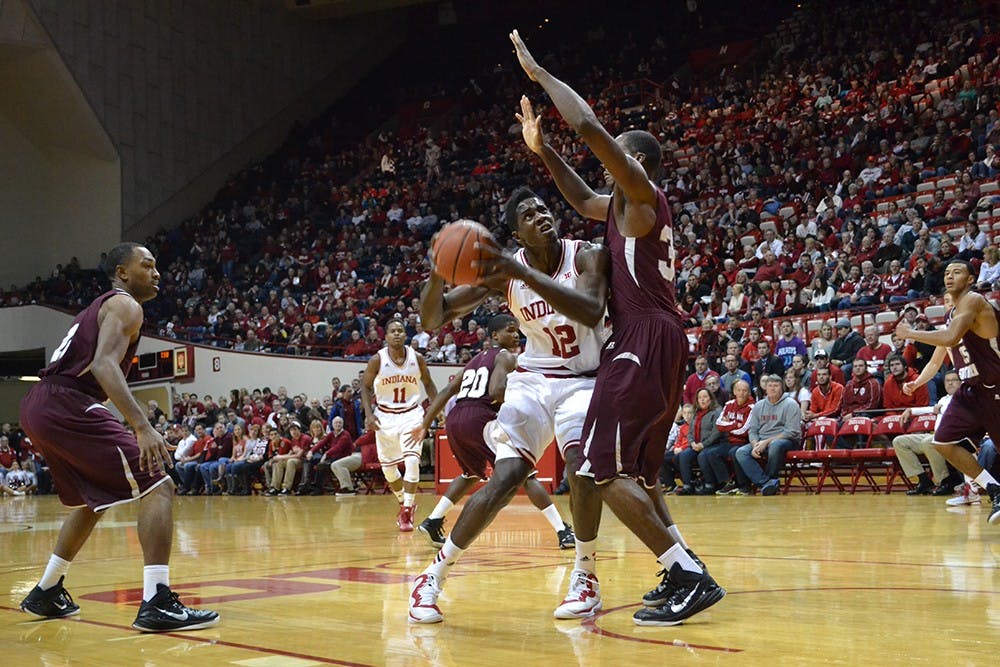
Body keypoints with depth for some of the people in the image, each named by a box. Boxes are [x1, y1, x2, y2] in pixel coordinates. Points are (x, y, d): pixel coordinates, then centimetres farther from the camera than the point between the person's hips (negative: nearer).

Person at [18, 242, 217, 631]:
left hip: (36, 409, 10)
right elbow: (104, 363, -19)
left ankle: (46, 595, 36)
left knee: (92, 501, 29)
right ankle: (156, 603, -21)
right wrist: (142, 426, -29)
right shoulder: (124, 305, -1)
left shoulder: (98, 307, 28)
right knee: (158, 487, -11)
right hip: (67, 406, -10)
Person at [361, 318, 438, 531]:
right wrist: (369, 414, -11)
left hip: (411, 414, -1)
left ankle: (407, 511, -9)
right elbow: (365, 386, 0)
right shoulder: (377, 360, -11)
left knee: (411, 461, -18)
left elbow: (428, 383, 9)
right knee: (388, 466, 9)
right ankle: (404, 503, 34)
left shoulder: (417, 358, -6)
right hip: (385, 416, 1)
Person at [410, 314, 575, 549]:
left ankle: (432, 522, 23)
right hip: (480, 418, -8)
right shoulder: (506, 356, 5)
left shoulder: (476, 359, 28)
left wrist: (425, 424, 25)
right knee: (525, 475, -3)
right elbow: (497, 391, -14)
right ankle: (564, 532, -9)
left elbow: (446, 392, 25)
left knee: (472, 474, 31)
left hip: (455, 420, 8)